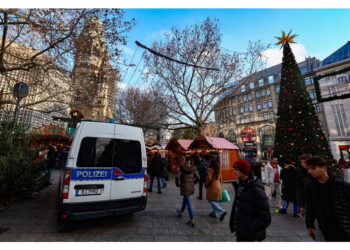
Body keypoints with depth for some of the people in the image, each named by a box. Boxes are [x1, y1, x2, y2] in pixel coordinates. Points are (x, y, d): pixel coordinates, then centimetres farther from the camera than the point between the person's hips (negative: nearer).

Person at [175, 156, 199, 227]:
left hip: (184, 188, -5)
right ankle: (181, 212, 47)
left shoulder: (182, 169, -14)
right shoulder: (193, 169, -2)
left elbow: (177, 177, -23)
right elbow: (197, 178, 1)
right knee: (185, 199, 27)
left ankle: (192, 220, 5)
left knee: (188, 203, 1)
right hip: (191, 188, 6)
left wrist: (178, 184, -4)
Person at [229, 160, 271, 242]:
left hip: (251, 236, -6)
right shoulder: (239, 185, -1)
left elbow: (265, 219, -19)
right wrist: (232, 222, 6)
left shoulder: (256, 190, -23)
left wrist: (248, 230, -19)